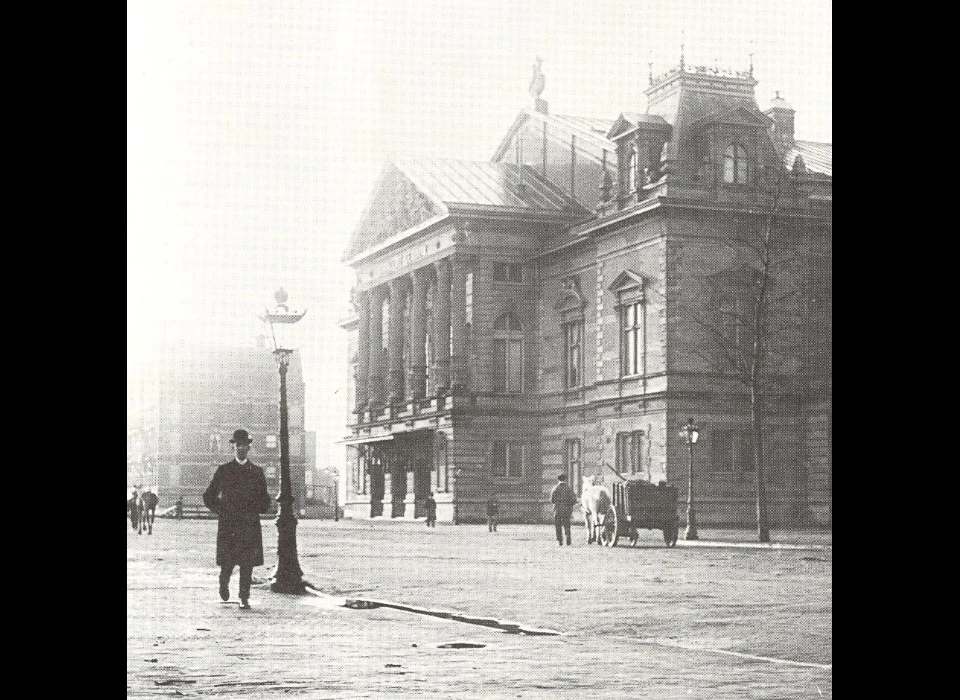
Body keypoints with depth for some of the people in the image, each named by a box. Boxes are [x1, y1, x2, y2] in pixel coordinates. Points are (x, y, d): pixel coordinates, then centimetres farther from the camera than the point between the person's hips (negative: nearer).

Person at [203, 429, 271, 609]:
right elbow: (209, 497, 10)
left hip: (250, 525, 1)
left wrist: (254, 513, -2)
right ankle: (224, 583, 26)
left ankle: (244, 598, 2)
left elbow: (265, 500, 16)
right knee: (227, 561, -4)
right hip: (227, 525, -1)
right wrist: (221, 511, -3)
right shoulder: (223, 470, 7)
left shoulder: (257, 472, 12)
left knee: (247, 563, -5)